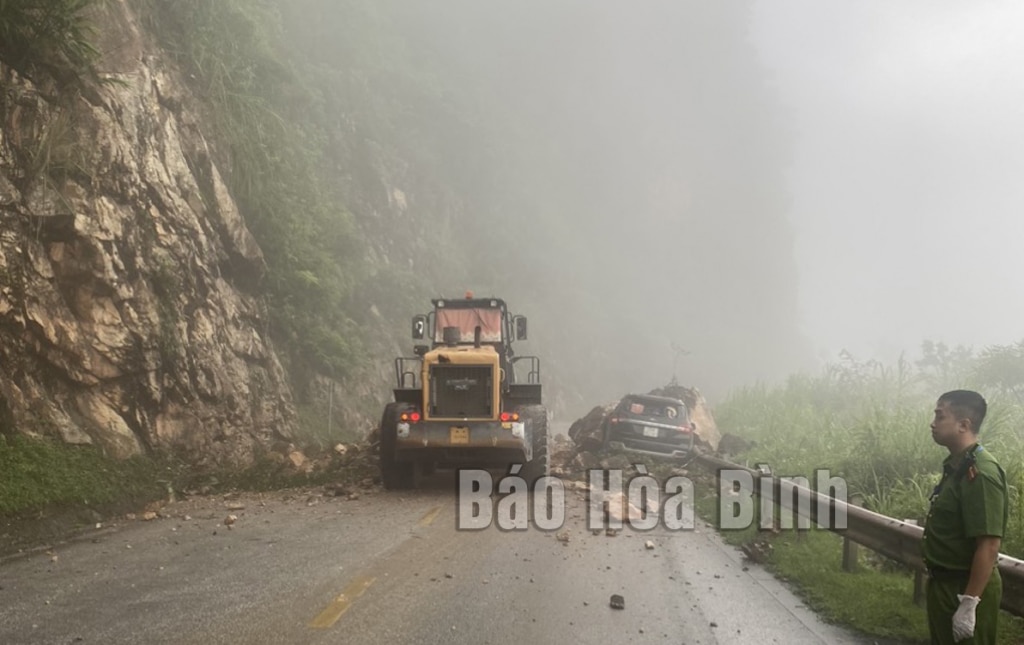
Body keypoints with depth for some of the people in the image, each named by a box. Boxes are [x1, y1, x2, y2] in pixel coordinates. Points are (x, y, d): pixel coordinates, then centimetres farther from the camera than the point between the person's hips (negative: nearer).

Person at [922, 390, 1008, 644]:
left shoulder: (980, 473, -22)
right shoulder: (956, 466, 8)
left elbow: (989, 545, -26)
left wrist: (969, 604, -26)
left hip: (967, 589, -9)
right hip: (946, 584, 9)